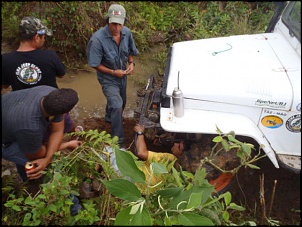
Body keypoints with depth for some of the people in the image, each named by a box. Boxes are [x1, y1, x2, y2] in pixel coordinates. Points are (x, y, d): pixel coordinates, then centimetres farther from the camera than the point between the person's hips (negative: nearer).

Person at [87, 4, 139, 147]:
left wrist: (131, 63, -13)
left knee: (121, 102, 24)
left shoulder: (127, 33, -12)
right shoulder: (98, 39, -29)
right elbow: (95, 65, -20)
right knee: (117, 105, -19)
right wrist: (113, 72, -25)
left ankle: (109, 118, 58)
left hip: (123, 76, 6)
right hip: (108, 78, -6)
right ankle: (118, 140, -2)